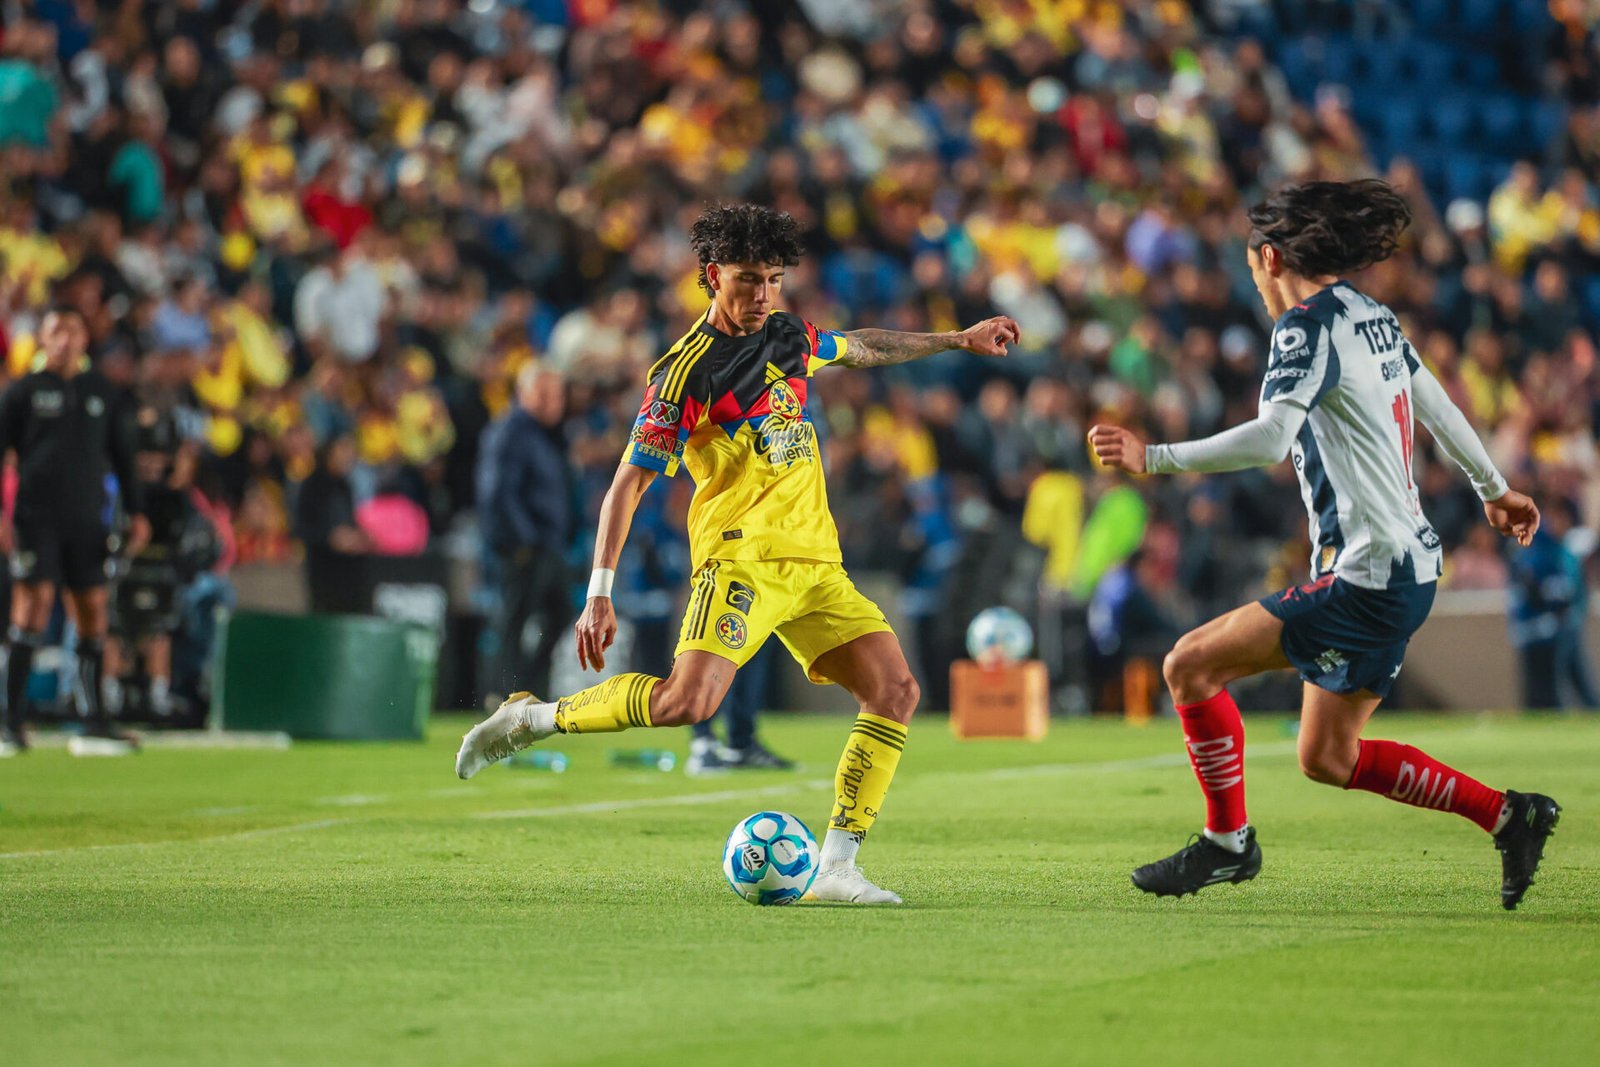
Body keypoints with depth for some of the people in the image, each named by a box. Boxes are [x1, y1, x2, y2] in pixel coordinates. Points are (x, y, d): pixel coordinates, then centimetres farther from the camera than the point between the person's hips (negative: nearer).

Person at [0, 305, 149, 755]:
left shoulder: (105, 394, 12)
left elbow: (123, 456, 17)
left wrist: (136, 512, 11)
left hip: (89, 520, 3)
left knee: (93, 611, 3)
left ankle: (94, 718, 10)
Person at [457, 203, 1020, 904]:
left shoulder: (787, 337, 13)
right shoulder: (686, 371, -9)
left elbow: (862, 348, 37)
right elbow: (630, 481, -10)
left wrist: (956, 340, 41)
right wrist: (598, 593, -16)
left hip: (815, 563, 7)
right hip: (742, 558, -7)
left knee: (896, 693, -6)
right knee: (687, 701, -27)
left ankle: (836, 869, -4)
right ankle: (532, 719, -7)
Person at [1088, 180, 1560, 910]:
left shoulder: (1309, 325, -13)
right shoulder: (1371, 317, 14)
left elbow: (1271, 439, -28)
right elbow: (1436, 405, 27)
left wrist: (1155, 458, -29)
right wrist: (1494, 488, 41)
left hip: (1367, 572, -9)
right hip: (1407, 561, 9)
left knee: (1191, 664, -9)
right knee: (1328, 759, 14)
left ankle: (1227, 842, -1)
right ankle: (1506, 815, 15)